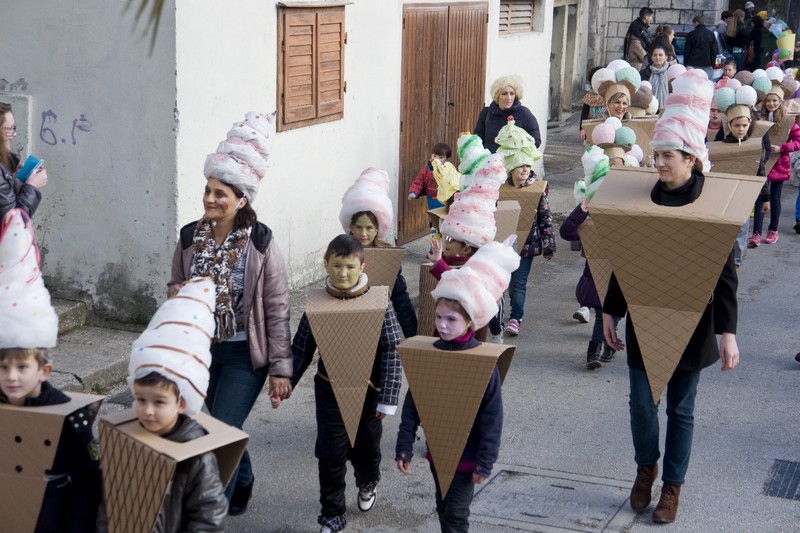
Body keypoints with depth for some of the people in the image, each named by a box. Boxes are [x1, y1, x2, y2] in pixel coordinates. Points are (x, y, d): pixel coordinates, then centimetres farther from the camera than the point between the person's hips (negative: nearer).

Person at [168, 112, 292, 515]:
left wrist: (280, 368, -11)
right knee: (224, 426, 18)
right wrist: (178, 294, -10)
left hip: (244, 353, -5)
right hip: (202, 348, 5)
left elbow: (277, 310, -11)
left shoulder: (260, 244, -15)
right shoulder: (190, 238, -3)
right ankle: (242, 482, 45)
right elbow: (175, 285, 14)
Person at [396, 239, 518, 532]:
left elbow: (492, 415, -13)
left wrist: (485, 461, -12)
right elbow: (412, 402, 2)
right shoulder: (429, 354, -4)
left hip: (466, 453, -5)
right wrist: (404, 446, 0)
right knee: (443, 508, 19)